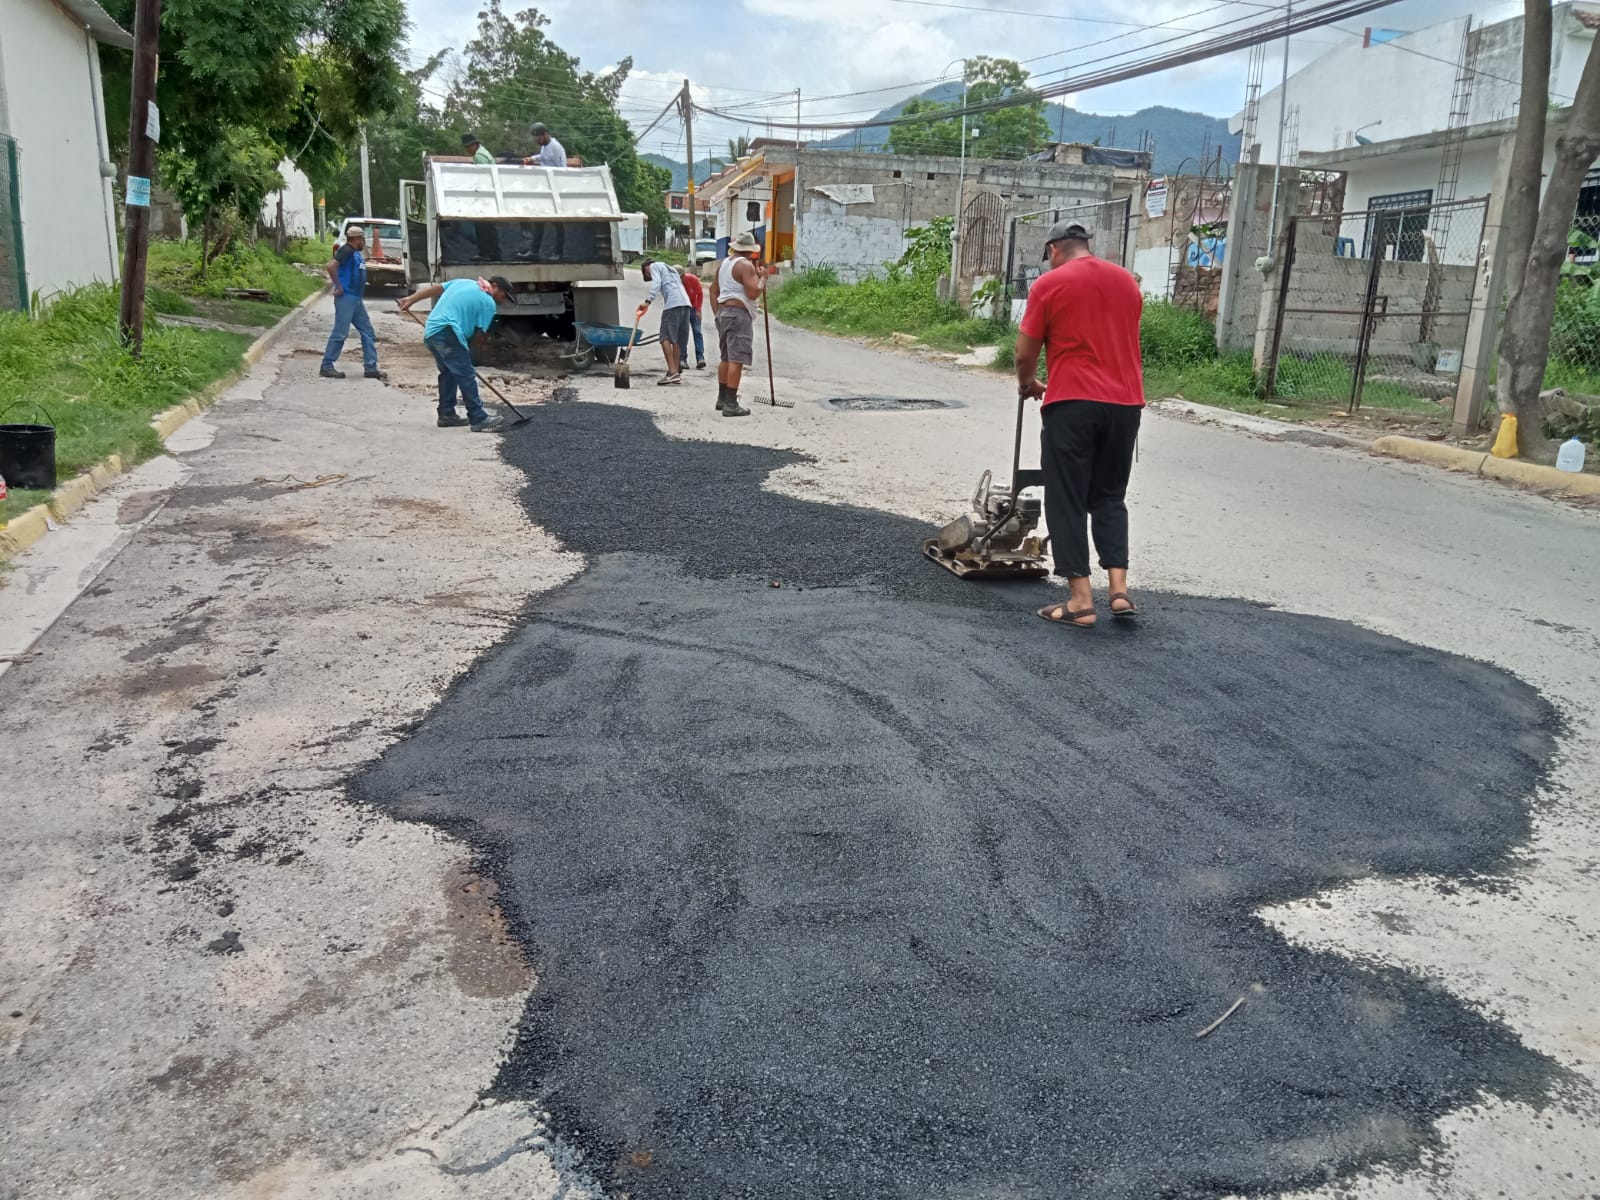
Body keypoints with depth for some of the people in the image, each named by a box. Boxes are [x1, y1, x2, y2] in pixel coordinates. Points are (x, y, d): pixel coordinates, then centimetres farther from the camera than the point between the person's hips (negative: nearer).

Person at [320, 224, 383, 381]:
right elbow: (330, 266, -24)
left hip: (357, 299, 9)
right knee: (340, 333, -7)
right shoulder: (346, 251, -12)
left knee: (368, 332, 7)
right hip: (346, 298, -9)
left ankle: (370, 367, 9)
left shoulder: (357, 254, 16)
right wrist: (339, 287, -19)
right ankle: (326, 366, -1)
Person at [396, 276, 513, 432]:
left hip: (430, 333, 9)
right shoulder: (488, 303, 3)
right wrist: (469, 352, 12)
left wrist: (411, 299, 23)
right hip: (447, 333, -9)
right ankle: (478, 419, -11)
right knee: (466, 375, -8)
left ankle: (447, 414, 24)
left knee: (448, 372, 20)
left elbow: (435, 288, 21)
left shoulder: (463, 282, 23)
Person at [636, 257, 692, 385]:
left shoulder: (654, 266, 12)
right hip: (685, 303, 8)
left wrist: (647, 302, -16)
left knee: (665, 338, -10)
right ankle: (677, 373, 10)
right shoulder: (670, 269, 36)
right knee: (677, 339, 11)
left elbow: (656, 284, -6)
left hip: (673, 303, -8)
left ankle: (673, 372, -19)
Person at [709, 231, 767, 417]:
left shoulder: (724, 263, 16)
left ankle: (722, 399, 25)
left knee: (726, 358, 18)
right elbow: (753, 293, -19)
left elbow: (714, 290, 20)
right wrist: (760, 277, -4)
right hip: (738, 313, -9)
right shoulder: (746, 265, -11)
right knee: (736, 359, -10)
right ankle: (731, 405, -14)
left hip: (723, 312, 9)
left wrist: (717, 314, 21)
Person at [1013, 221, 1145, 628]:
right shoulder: (1127, 281, 13)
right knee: (1109, 497, 15)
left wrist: (1028, 384, 18)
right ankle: (1119, 590, 4)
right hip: (1125, 403, 5)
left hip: (1071, 404, -5)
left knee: (1066, 501, 3)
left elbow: (1025, 353, -2)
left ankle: (1080, 601, 0)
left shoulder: (1049, 284, -3)